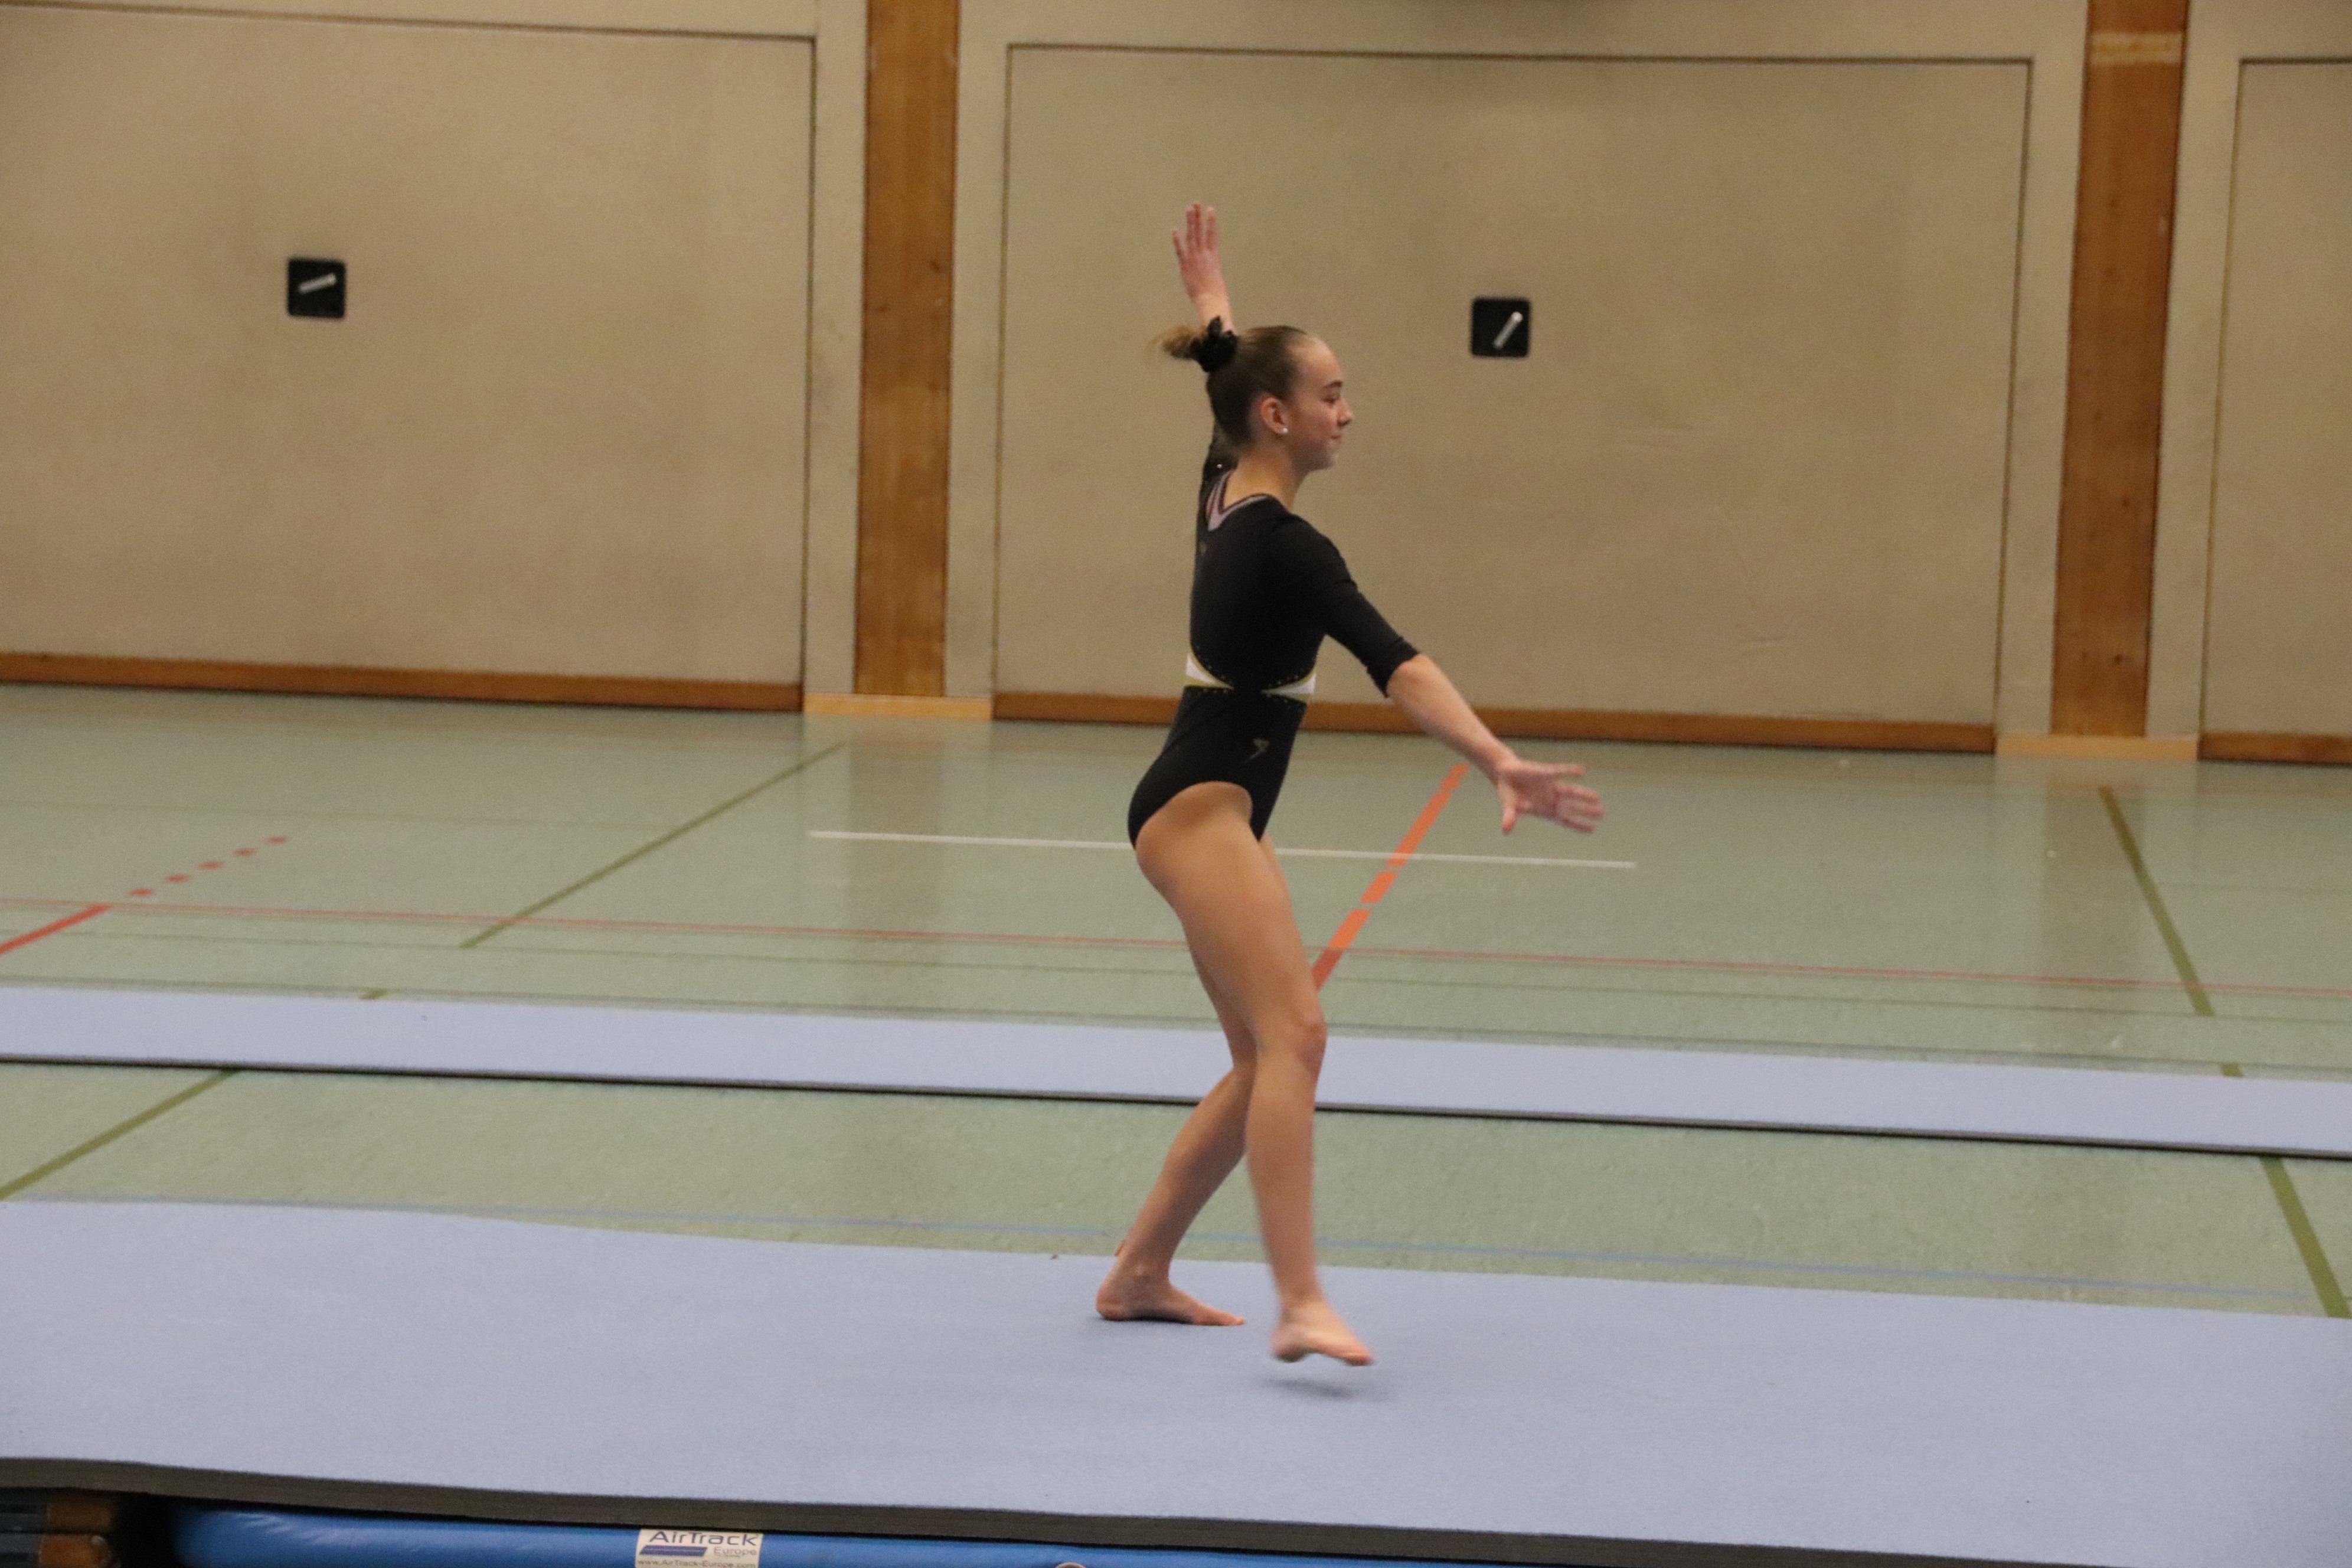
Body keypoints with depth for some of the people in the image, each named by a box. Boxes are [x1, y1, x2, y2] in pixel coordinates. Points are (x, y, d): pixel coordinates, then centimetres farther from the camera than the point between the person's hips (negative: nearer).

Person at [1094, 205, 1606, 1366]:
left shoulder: (1224, 496, 10)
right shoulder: (1283, 545, -17)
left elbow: (1228, 372, 31)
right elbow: (1392, 662, -30)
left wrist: (1210, 300, 50)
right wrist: (1500, 765, -39)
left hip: (1204, 805, 11)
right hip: (1201, 805, -11)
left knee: (1264, 1059, 12)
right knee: (1293, 1031, -24)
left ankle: (1139, 1272, 19)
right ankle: (1301, 1303, -36)